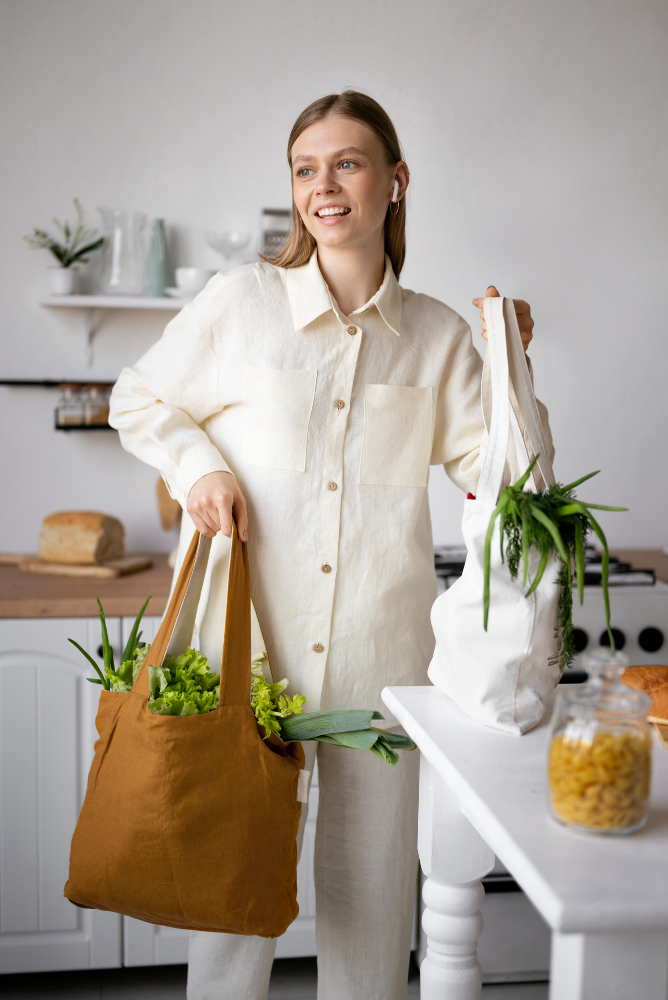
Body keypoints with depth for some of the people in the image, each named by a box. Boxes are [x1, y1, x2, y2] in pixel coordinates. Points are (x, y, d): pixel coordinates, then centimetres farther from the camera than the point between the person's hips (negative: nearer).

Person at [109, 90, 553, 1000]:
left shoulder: (438, 337, 4)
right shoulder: (240, 302, 0)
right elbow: (139, 400, 10)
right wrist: (198, 465, -6)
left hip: (381, 649, 2)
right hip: (251, 640, -1)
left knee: (374, 873, 13)